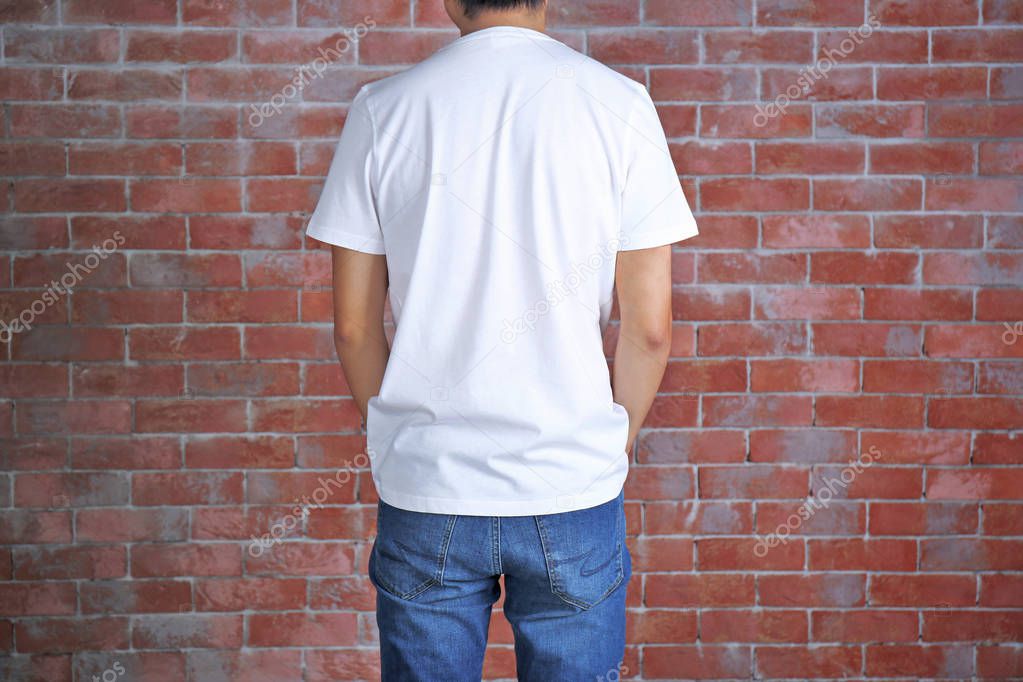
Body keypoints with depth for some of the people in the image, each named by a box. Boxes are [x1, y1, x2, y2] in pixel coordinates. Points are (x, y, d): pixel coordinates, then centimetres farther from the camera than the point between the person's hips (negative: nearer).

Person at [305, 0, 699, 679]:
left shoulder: (381, 109, -2)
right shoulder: (620, 103, -5)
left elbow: (355, 326, 0)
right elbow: (650, 328, -5)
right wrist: (615, 447, 11)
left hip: (424, 494, 1)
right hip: (573, 493, 0)